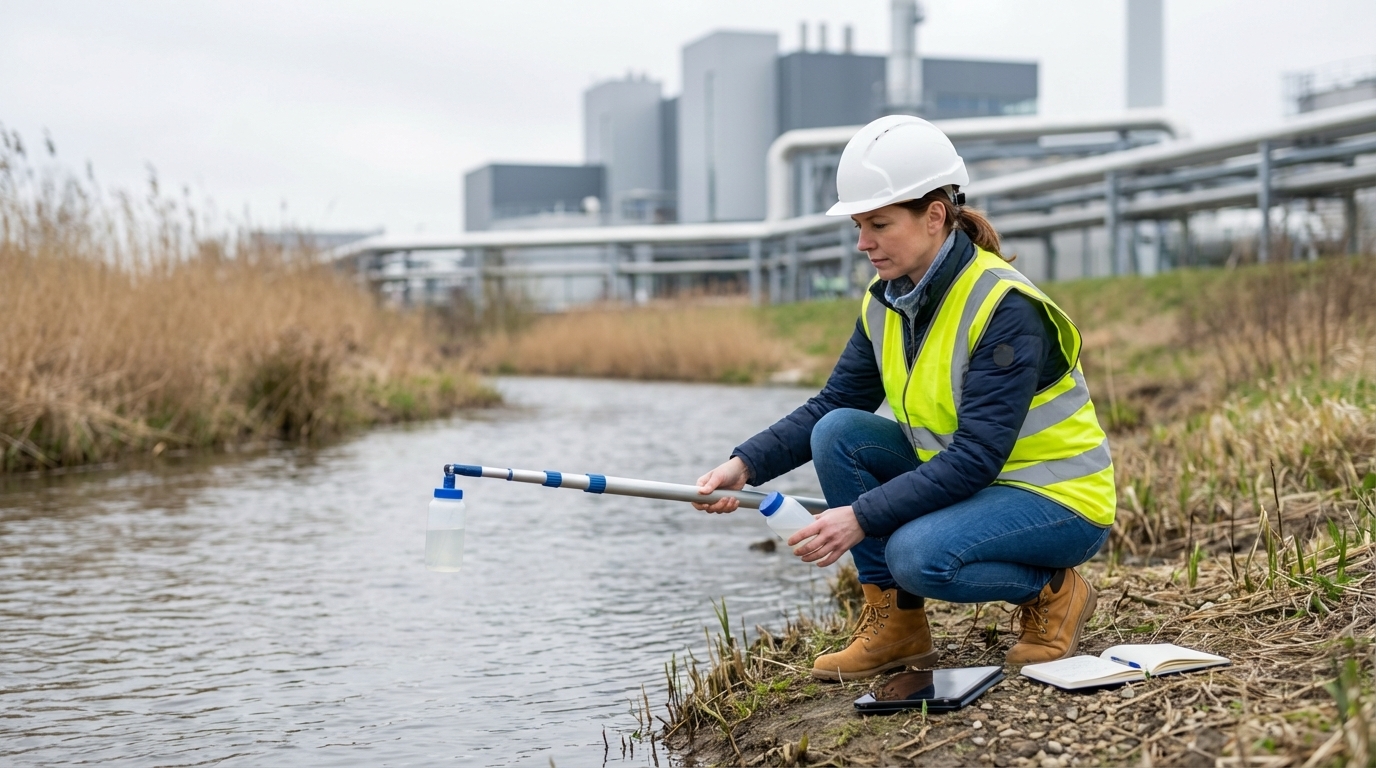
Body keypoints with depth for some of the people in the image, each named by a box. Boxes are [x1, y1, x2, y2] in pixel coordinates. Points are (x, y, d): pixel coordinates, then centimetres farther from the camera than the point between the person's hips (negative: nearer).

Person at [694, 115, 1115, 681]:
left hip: (1059, 499, -8)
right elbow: (830, 405, 1)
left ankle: (1052, 591, -1)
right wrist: (746, 465, -15)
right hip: (957, 478, 8)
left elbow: (977, 458, -30)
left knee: (918, 555, -32)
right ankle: (893, 625, -3)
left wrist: (861, 518, -36)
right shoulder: (885, 301, -2)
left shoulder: (1005, 308, -25)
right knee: (838, 433, -11)